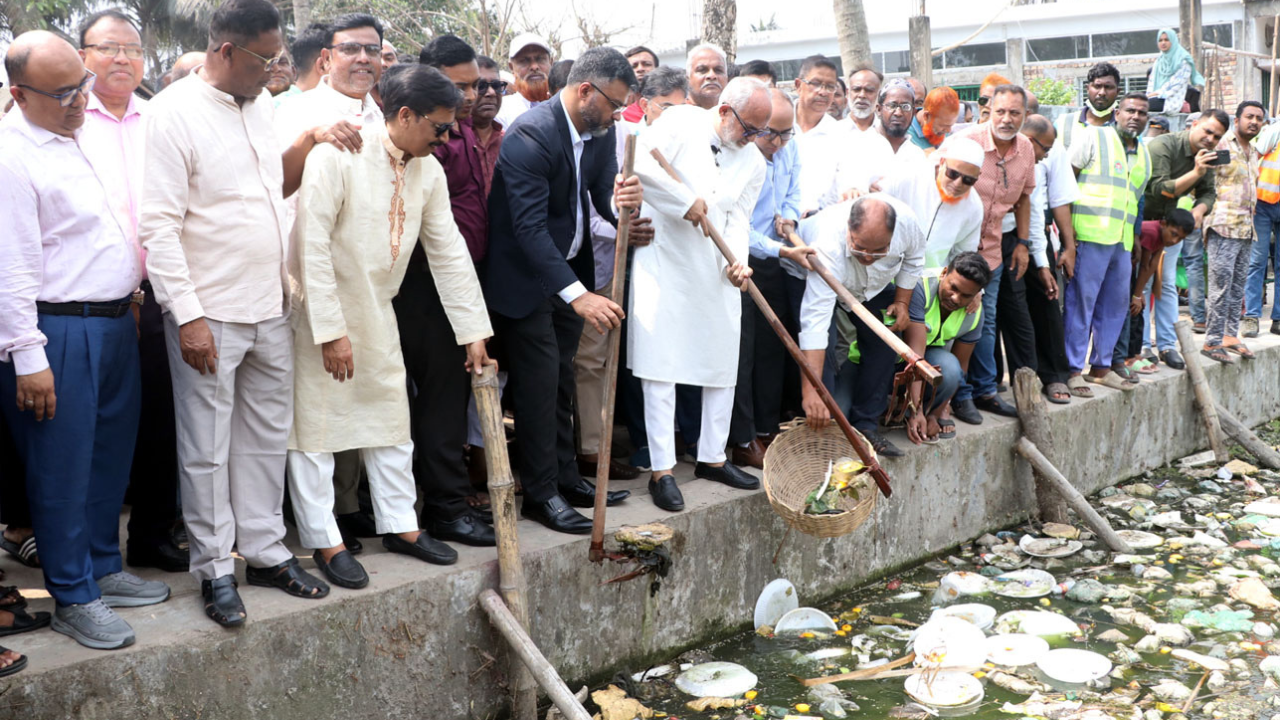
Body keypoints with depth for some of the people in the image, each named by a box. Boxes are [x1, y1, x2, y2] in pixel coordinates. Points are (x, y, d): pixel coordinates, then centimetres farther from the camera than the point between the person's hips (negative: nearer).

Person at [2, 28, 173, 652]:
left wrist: (130, 297, 20)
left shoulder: (79, 133, 11)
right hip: (60, 333, -8)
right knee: (62, 470, 3)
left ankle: (103, 569, 32)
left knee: (110, 456, 17)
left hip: (115, 321, 9)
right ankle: (73, 597, 16)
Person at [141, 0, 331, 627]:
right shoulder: (174, 112, -12)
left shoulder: (263, 104, 9)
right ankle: (214, 568, 17)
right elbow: (158, 223, -15)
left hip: (271, 309, 7)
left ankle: (265, 551, 27)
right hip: (210, 315, -7)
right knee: (207, 450, 4)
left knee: (268, 438, 14)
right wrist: (187, 314, -18)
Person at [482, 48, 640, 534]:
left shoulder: (600, 131, 0)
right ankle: (540, 494, 6)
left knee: (561, 378, 15)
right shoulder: (530, 135, -26)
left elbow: (604, 198, 0)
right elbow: (529, 228, -32)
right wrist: (578, 295, -39)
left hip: (568, 269, 8)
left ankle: (565, 477, 26)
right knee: (539, 381, -5)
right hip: (523, 275, -8)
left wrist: (624, 202, -26)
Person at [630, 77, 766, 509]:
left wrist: (737, 261, -14)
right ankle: (662, 470, -2)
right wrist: (690, 203, -13)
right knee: (661, 365, -7)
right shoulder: (680, 123, -4)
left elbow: (738, 219, 4)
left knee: (723, 366, 10)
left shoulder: (753, 162, 12)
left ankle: (712, 458, 25)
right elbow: (644, 168, -18)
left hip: (716, 275, 6)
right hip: (664, 265, -6)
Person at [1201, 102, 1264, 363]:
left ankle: (1230, 334, 17)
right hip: (1224, 227, -8)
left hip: (1246, 229, 8)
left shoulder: (1253, 152, 19)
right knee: (1221, 286, -9)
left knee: (1237, 287, 10)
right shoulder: (1222, 144, -6)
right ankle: (1212, 341, -4)